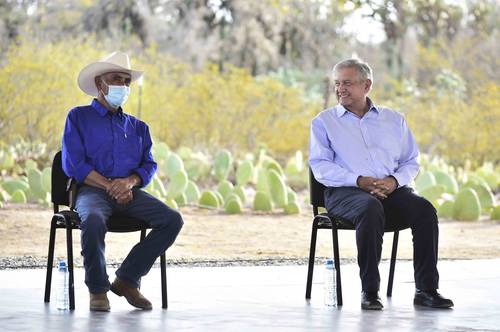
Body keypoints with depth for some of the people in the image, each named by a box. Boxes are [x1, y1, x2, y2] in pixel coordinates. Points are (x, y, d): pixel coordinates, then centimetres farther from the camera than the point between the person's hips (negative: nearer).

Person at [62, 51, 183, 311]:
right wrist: (110, 186, -12)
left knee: (172, 219, -21)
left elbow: (148, 165, 15)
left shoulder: (137, 126, 25)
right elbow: (73, 164, -3)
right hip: (92, 190, -4)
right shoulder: (79, 117, 10)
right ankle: (97, 289, -18)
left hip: (130, 191, 5)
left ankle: (127, 280, -10)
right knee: (93, 221, -40)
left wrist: (129, 181, -9)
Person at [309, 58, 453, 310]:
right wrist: (360, 181, -14)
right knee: (371, 208, -38)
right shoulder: (324, 122, 13)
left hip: (390, 190, 3)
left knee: (424, 209, -28)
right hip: (344, 192, -3)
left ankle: (426, 289, -26)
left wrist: (394, 180, -8)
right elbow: (320, 166, 0)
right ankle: (369, 290, -34)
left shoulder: (394, 120, 21)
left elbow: (411, 163, 16)